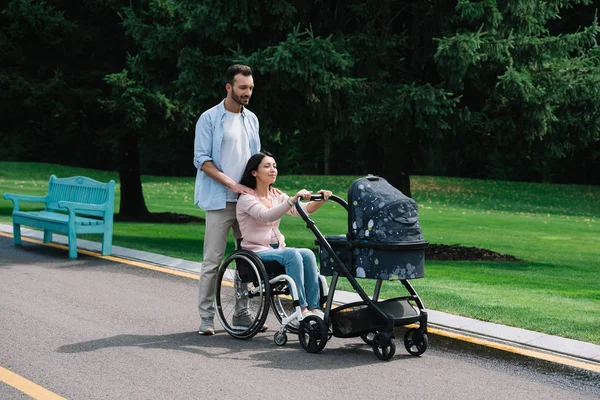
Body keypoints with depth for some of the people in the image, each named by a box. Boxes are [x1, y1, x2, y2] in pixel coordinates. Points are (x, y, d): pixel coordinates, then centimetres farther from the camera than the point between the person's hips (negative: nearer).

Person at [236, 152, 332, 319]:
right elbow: (266, 216, -27)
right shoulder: (246, 198, -7)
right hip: (256, 252, -6)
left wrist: (320, 201, -23)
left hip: (277, 249, 6)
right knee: (293, 255, -32)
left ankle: (314, 308, -27)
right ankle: (302, 309, -32)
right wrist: (293, 199, -39)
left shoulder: (277, 197, 15)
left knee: (307, 254, -23)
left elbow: (303, 210, -2)